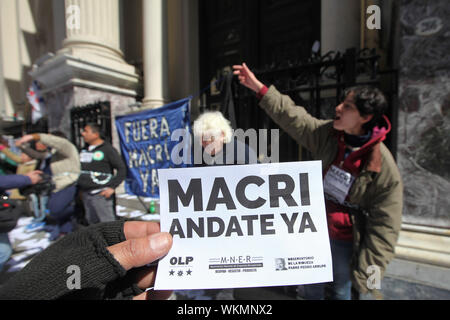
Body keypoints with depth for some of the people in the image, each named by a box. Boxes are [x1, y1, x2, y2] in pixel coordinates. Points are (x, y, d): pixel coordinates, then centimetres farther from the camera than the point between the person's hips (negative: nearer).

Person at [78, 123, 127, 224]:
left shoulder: (107, 149, -8)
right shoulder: (84, 150, 13)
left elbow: (122, 169, -10)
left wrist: (112, 187, -15)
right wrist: (80, 188, 16)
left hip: (100, 194, -7)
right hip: (85, 194, 8)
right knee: (91, 221, 17)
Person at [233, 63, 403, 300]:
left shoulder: (383, 166, -21)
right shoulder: (327, 134, -10)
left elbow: (384, 226, -17)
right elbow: (292, 116, -9)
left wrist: (367, 272, -14)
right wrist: (259, 88, -12)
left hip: (345, 240, -3)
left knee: (340, 291, 21)